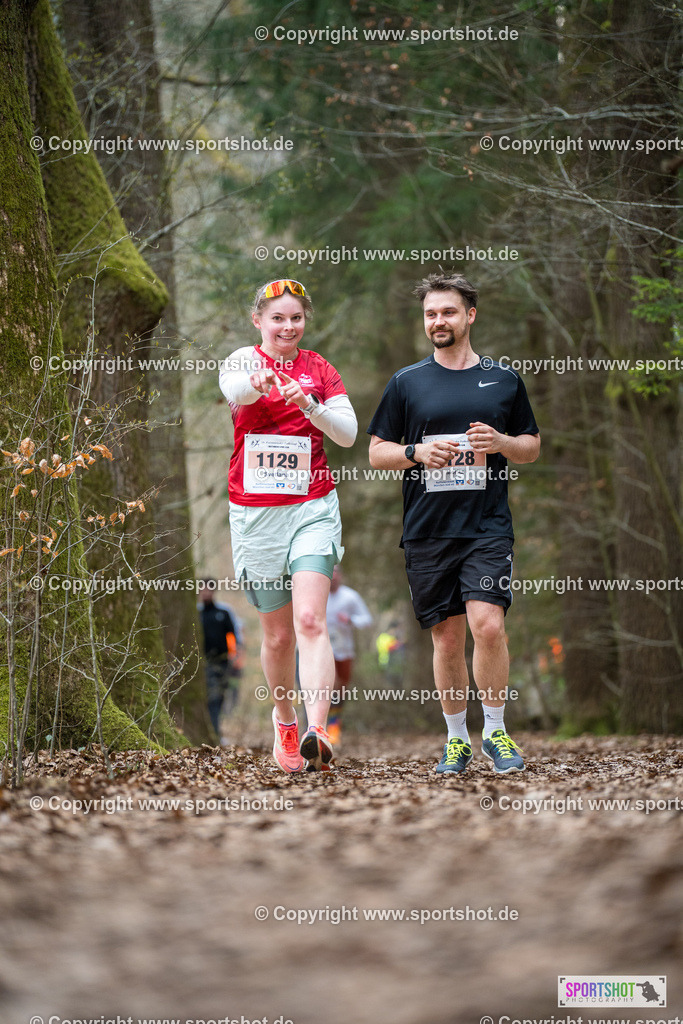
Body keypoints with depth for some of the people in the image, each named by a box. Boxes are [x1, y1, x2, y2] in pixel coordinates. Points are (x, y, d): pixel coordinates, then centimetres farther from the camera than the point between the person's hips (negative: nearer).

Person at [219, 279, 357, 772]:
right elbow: (232, 386, -24)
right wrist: (258, 382, -49)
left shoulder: (319, 369, 7)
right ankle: (284, 723, 32)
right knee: (278, 635, 8)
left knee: (310, 621, -18)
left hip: (313, 508, 0)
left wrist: (310, 405, -22)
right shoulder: (244, 360, 1)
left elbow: (348, 433, -2)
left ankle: (317, 732, -30)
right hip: (255, 513, 0)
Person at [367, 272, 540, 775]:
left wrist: (500, 442, -6)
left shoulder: (503, 380, 10)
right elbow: (377, 452, 10)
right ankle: (457, 738, 18)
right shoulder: (406, 383, 8)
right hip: (428, 530, 1)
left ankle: (495, 732, 0)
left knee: (488, 624, -16)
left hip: (488, 526, -1)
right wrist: (417, 452, -10)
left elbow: (533, 447, 15)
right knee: (447, 636, 4)